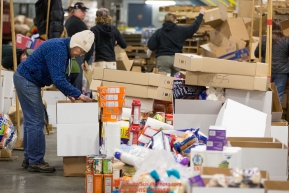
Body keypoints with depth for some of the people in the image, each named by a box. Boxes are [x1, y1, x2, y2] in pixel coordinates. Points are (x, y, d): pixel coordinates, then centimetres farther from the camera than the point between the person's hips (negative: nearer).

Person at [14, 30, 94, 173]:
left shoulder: (63, 48, 8)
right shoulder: (58, 49, -24)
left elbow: (58, 76, 16)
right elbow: (58, 79, -30)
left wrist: (68, 93, 4)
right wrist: (78, 94, -24)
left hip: (26, 80, 11)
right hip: (27, 81, -11)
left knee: (31, 121, 14)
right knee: (36, 122, -7)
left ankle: (29, 158, 21)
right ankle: (36, 161, -1)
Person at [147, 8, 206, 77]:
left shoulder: (158, 32, 0)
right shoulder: (181, 30, 3)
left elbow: (150, 46, -4)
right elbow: (194, 27, 11)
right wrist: (201, 15, 23)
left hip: (163, 58, -1)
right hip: (177, 58, 1)